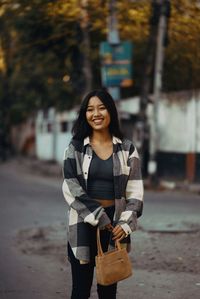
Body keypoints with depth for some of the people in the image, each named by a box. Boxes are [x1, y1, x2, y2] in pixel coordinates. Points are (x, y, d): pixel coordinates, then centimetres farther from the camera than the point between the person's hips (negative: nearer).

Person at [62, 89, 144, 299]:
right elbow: (71, 189, -7)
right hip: (83, 223, -1)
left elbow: (135, 191, 1)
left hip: (114, 224, 1)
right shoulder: (76, 148, 1)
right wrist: (98, 217, -14)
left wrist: (125, 223, -11)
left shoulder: (126, 149, 4)